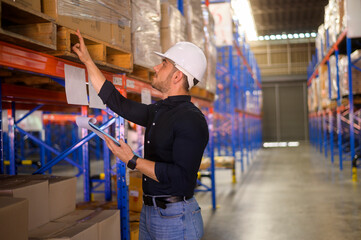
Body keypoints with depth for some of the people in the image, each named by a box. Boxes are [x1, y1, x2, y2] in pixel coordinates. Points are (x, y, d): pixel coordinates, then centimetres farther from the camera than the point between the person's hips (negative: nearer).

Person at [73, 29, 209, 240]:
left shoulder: (191, 120, -18)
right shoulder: (157, 112, 10)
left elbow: (181, 178, -26)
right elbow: (117, 102, 19)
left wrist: (133, 161, -20)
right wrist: (87, 60, 20)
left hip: (176, 217, -8)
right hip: (149, 212, 8)